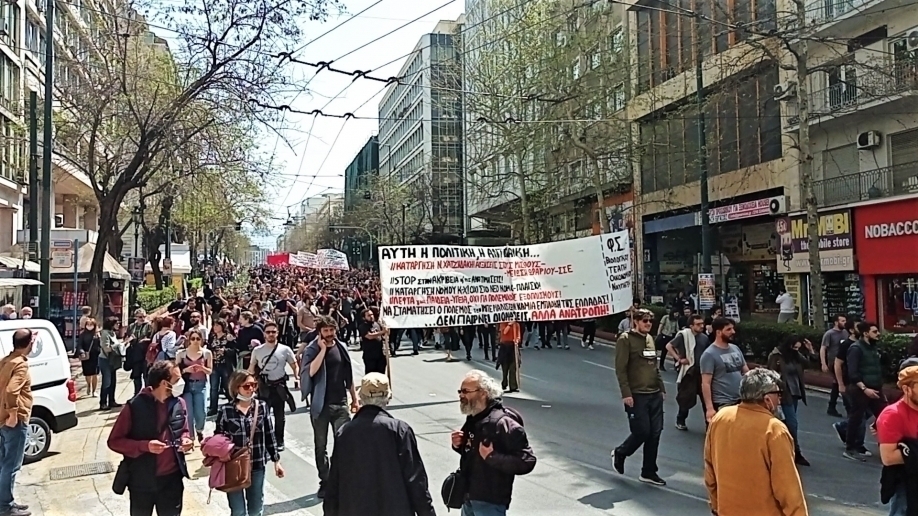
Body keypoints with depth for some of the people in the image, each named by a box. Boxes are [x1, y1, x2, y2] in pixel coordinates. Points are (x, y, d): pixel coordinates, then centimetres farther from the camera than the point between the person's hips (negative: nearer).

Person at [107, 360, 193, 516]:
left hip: (172, 479, 3)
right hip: (142, 481, -3)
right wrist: (145, 446, -24)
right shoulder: (135, 406, -17)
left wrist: (185, 439, -10)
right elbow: (114, 441, -11)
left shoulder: (179, 403, -3)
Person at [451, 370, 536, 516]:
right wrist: (459, 445, -1)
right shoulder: (473, 419, 5)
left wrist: (492, 457, -29)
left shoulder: (503, 423, -23)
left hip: (490, 502, -9)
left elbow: (527, 462, -25)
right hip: (469, 498, 9)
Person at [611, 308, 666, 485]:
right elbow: (620, 369, -13)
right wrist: (626, 394, -18)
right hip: (636, 395, -7)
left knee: (655, 433, 6)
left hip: (654, 394, 7)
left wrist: (662, 388, 15)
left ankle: (649, 472, 17)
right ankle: (620, 453, 22)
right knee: (642, 432, -5)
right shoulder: (625, 339, -9)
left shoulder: (650, 339, 14)